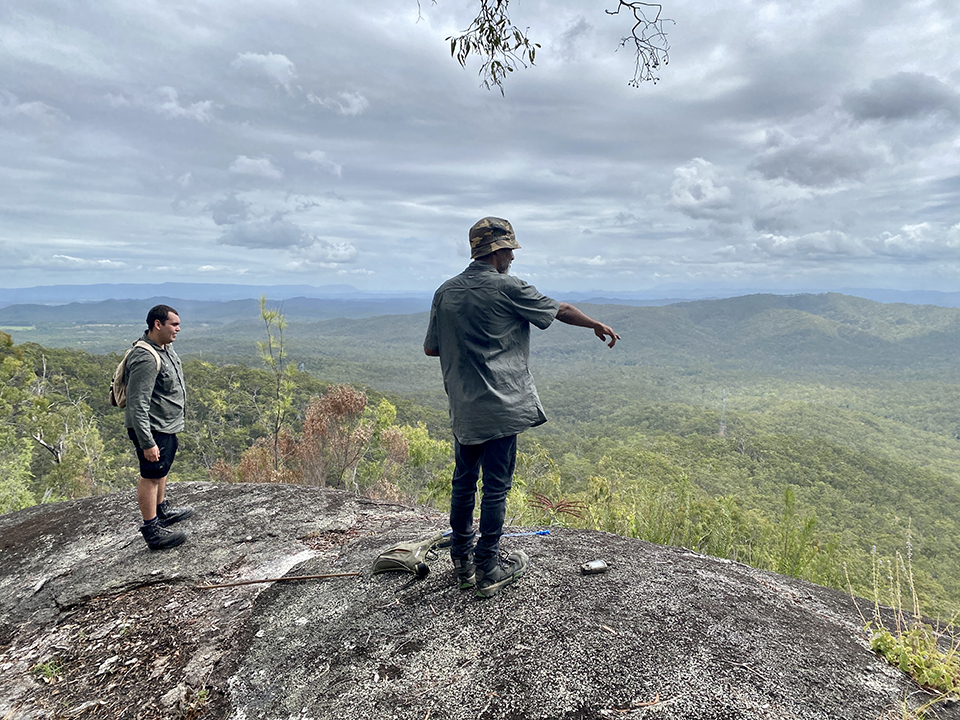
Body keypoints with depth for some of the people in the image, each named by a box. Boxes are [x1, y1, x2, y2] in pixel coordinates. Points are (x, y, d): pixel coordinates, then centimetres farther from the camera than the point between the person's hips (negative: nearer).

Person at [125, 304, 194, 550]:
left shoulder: (165, 347, 5)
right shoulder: (146, 359, -27)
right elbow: (137, 405, -29)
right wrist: (147, 443, -29)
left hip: (167, 425, 10)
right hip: (152, 428, -10)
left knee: (163, 468, 25)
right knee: (151, 476, 0)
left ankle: (162, 510, 44)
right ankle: (152, 530, 11)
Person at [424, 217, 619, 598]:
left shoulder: (446, 292, 8)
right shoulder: (508, 287, -6)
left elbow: (431, 347, 11)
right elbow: (560, 310, 5)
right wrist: (598, 325, 20)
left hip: (462, 407, 6)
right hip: (500, 405, -5)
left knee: (464, 481, 16)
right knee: (496, 485, 3)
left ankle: (462, 560, 27)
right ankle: (488, 569, 13)